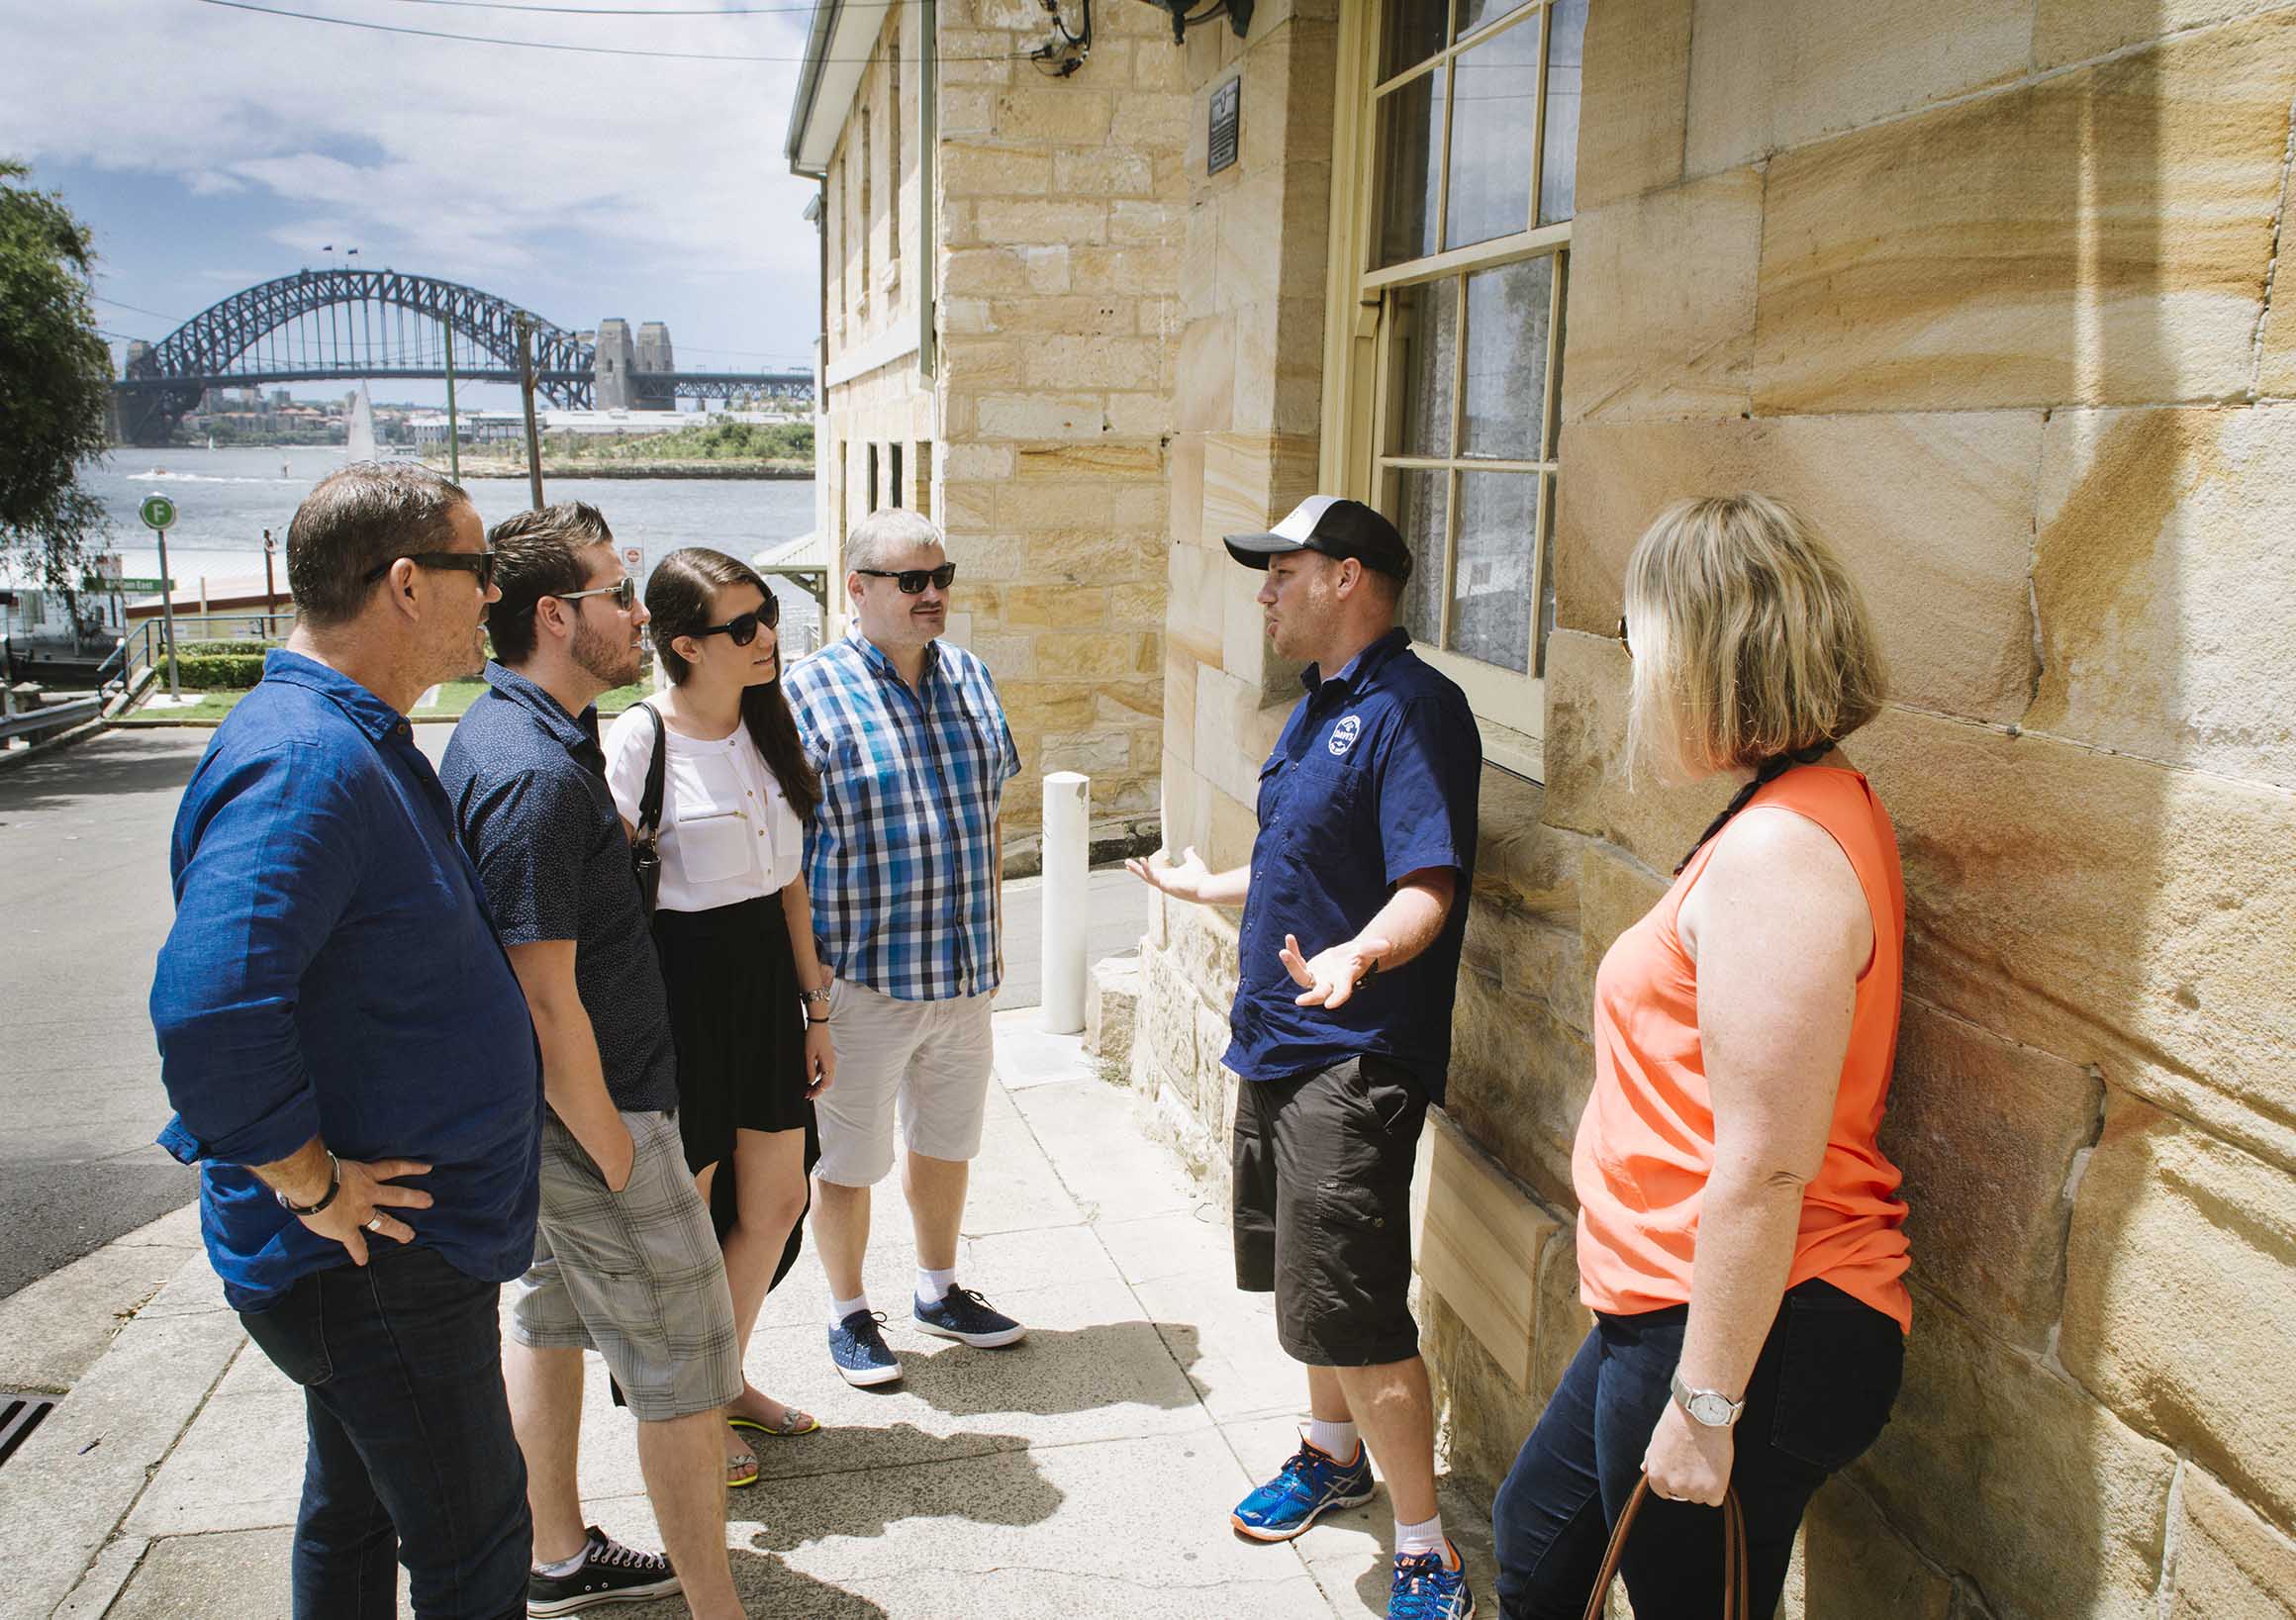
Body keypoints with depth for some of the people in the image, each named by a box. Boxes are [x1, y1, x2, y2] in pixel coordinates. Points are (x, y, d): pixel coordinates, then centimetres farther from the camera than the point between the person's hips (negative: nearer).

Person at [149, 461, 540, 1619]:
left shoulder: (359, 741, 8)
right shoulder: (304, 762, -26)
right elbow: (208, 1012, -37)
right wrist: (311, 1183, -25)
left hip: (373, 1244, 10)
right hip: (373, 1251, -10)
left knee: (357, 1506, 25)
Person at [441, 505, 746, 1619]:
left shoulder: (498, 730, 7)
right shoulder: (537, 772, -26)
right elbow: (546, 999, -26)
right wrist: (616, 1155, -19)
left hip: (548, 1113, 10)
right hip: (594, 1110, -10)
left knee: (550, 1320, 21)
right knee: (685, 1363, 2)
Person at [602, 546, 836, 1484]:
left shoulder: (767, 728, 7)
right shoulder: (639, 741, -15)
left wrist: (814, 1007, 11)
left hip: (767, 977, 7)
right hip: (679, 984, -7)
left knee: (777, 1203, 16)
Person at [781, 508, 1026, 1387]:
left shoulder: (970, 677, 5)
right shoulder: (810, 692, -13)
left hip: (963, 974, 6)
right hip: (860, 980, -5)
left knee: (947, 1140, 20)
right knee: (849, 1158, 11)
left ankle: (939, 1291, 41)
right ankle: (848, 1314, 31)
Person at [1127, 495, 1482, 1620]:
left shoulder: (1412, 707, -16)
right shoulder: (1319, 704, 14)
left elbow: (1429, 888, -26)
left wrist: (1354, 958, -45)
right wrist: (1210, 888, 38)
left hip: (1354, 1060, -10)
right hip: (1278, 1045, 10)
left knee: (1351, 1315, -6)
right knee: (1302, 1284, 22)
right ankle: (1332, 1454, 43)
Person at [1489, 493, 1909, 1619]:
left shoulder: (1776, 858, -24)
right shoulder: (1825, 805, 9)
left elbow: (1766, 1171, -26)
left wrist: (1704, 1404, -19)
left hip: (1739, 1331, -10)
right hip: (1665, 1308, 10)